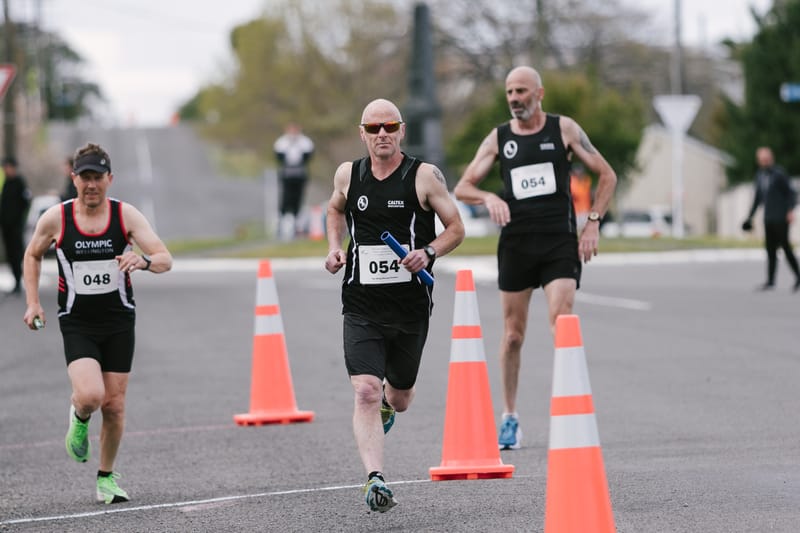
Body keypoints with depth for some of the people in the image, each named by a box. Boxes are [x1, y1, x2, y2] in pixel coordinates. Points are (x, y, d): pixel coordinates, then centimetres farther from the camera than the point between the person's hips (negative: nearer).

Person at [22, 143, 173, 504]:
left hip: (119, 321, 1)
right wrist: (33, 303, 3)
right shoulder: (55, 219, -6)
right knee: (90, 396, -23)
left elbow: (165, 260, -15)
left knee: (114, 406, 5)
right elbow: (33, 256, 13)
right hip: (76, 324, -1)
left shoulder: (126, 216, -8)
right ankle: (79, 419, 15)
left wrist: (143, 261, -37)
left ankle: (106, 476, 27)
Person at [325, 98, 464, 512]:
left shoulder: (424, 176, -5)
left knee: (400, 398, 17)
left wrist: (428, 252, -19)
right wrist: (334, 247, 6)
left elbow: (456, 229, 0)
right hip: (361, 308, 0)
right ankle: (375, 479, -22)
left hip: (411, 305, 0)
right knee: (365, 392, -19)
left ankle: (387, 402, 55)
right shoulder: (347, 175, 3)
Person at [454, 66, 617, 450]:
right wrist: (489, 197, -17)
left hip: (560, 242, -2)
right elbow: (462, 188, 4)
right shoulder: (498, 138, 6)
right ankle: (510, 418, 19)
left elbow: (606, 176, 7)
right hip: (515, 242, 2)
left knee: (561, 323, -17)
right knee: (513, 335, 7)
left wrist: (593, 223, -2)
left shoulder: (564, 129, 2)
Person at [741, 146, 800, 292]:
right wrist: (750, 216, 19)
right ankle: (770, 281, 4)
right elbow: (758, 197, 21)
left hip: (781, 218, -6)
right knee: (770, 248, 3)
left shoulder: (779, 173, -7)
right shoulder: (759, 175, 12)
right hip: (769, 218, 6)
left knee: (785, 246, -7)